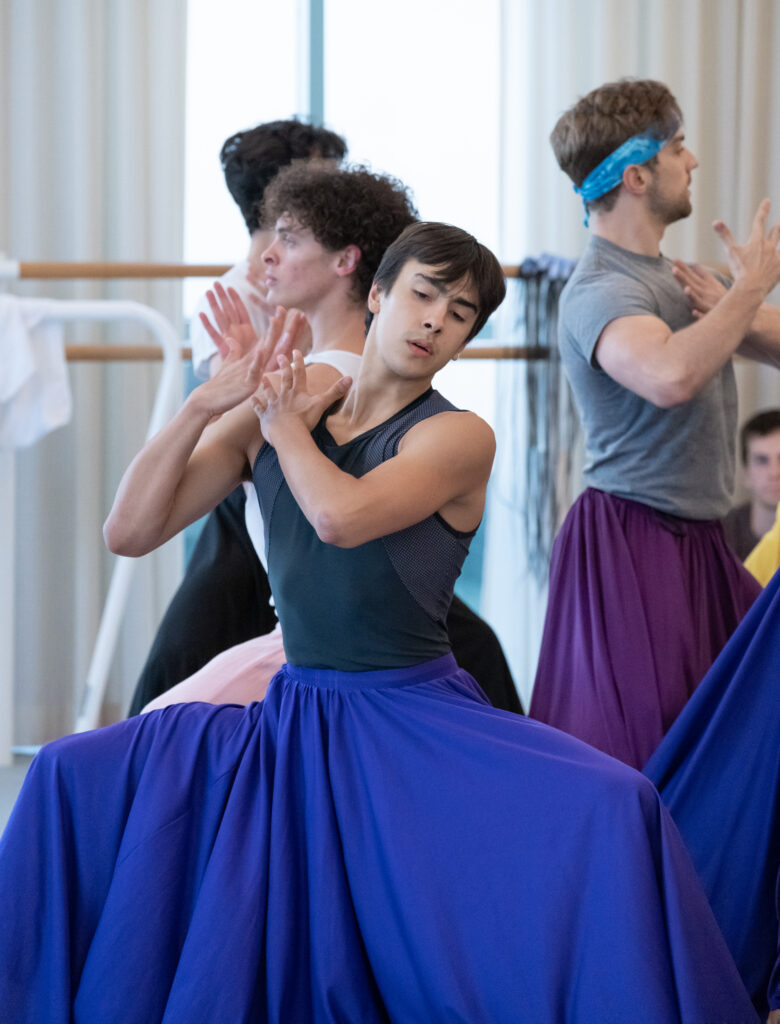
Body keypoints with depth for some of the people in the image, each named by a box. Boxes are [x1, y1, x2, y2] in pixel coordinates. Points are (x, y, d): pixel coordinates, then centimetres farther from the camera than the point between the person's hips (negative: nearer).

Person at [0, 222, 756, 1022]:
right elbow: (128, 532, -1)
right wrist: (203, 406, -11)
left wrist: (284, 426, -7)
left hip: (424, 722, -3)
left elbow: (343, 516, -25)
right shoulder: (266, 417, 5)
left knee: (614, 808, -29)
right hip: (297, 716, 4)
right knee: (73, 777, -10)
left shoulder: (458, 437, -6)